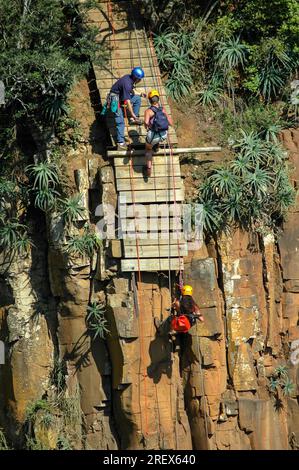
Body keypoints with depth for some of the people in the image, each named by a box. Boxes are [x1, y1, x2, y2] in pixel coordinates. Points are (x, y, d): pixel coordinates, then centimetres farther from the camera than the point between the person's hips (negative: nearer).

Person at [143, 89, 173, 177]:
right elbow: (171, 123, 11)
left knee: (148, 148, 30)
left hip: (153, 136, -3)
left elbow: (146, 122, -26)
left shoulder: (148, 111, -8)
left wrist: (146, 127, -3)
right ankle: (156, 146, 50)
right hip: (164, 136, 3)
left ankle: (148, 169, 30)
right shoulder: (163, 110, 6)